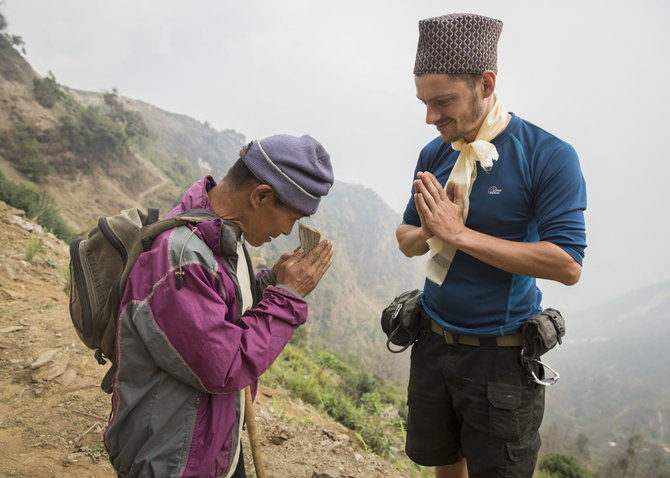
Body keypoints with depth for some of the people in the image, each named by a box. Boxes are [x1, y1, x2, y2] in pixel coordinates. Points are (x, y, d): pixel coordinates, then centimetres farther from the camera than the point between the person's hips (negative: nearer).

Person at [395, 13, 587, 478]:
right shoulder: (434, 154, 1)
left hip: (501, 352, -5)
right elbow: (407, 240, 7)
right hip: (434, 338, 5)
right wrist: (428, 231, -18)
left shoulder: (548, 157, -17)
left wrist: (459, 234, -24)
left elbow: (567, 265, -23)